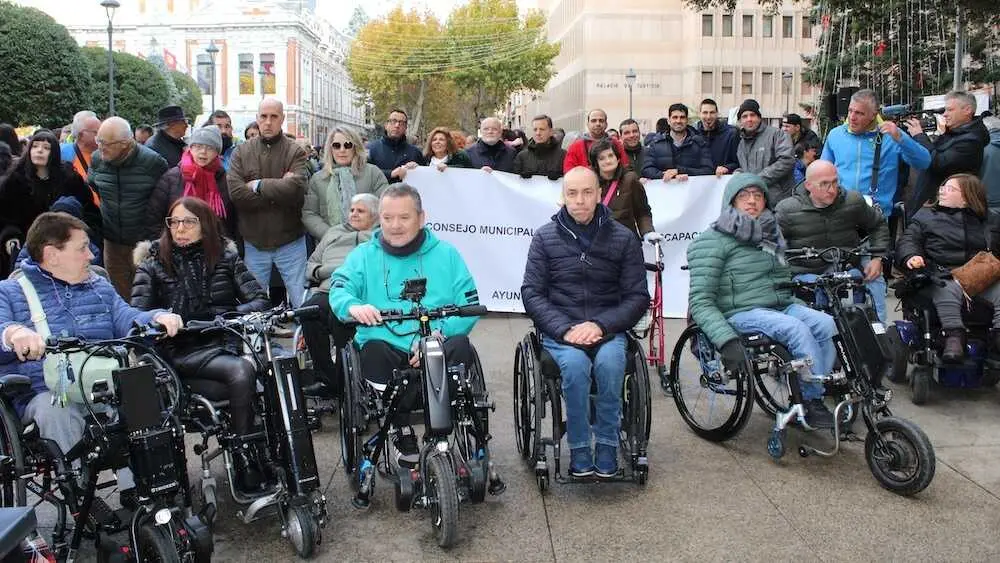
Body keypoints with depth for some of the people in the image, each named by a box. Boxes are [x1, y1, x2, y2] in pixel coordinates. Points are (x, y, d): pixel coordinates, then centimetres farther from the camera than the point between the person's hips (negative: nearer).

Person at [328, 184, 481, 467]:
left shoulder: (446, 254, 12)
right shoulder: (363, 256, 15)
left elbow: (470, 306, 3)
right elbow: (339, 290, -1)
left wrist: (438, 334, -15)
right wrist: (353, 306, -27)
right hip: (386, 346, 0)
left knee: (460, 347, -31)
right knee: (373, 350, -33)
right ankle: (401, 430, -14)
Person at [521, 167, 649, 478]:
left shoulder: (623, 238, 5)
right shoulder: (545, 237, 5)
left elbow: (638, 296, 3)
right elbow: (532, 292, 1)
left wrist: (600, 325, -13)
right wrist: (565, 329, -14)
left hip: (607, 329, 1)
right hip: (560, 329, 0)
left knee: (609, 363, -32)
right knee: (575, 364, -32)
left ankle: (607, 446, -13)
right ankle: (579, 450, -16)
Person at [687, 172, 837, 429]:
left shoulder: (771, 235, 18)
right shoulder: (713, 241, -4)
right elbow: (700, 302, -12)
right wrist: (727, 340, -26)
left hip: (781, 306, 7)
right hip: (742, 313, -6)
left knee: (828, 325, -20)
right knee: (796, 329, -30)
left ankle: (812, 399, -12)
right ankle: (813, 402, -18)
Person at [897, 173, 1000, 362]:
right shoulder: (926, 215, 18)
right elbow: (908, 240, 8)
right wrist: (911, 256, -15)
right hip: (945, 275, -2)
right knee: (947, 291, -35)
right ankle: (954, 336, -39)